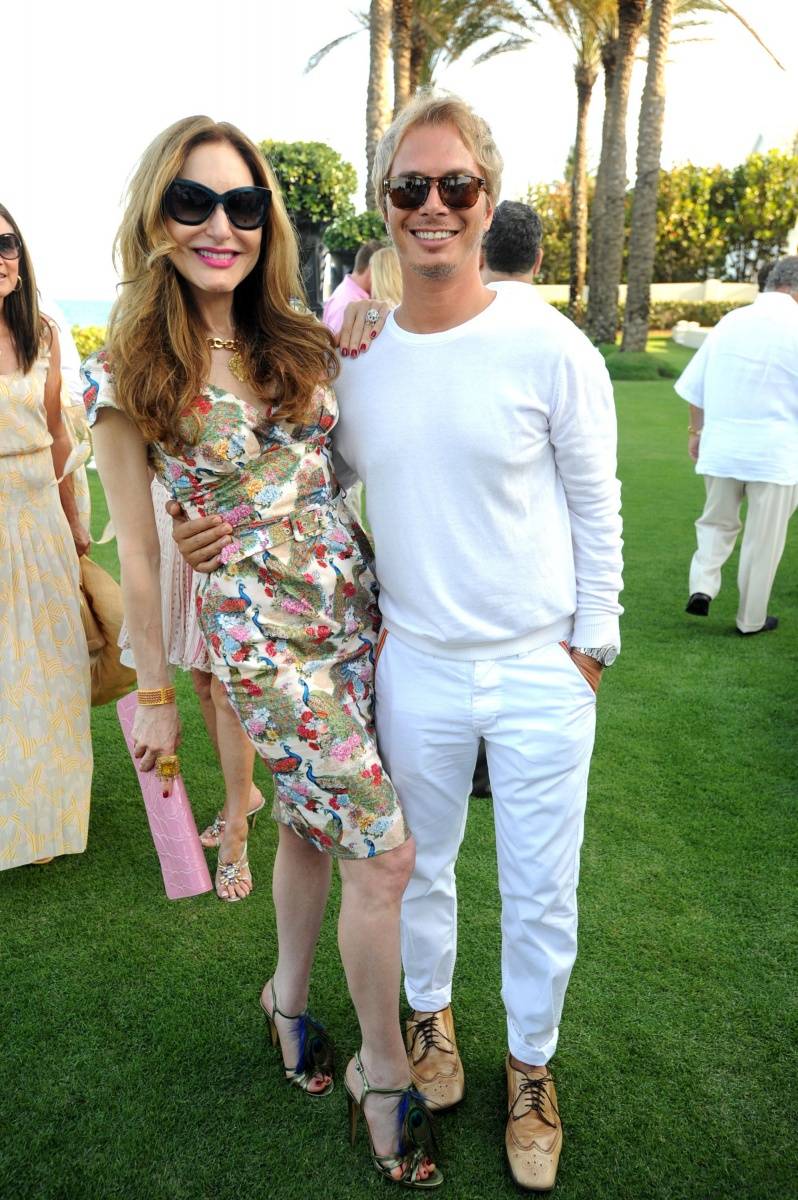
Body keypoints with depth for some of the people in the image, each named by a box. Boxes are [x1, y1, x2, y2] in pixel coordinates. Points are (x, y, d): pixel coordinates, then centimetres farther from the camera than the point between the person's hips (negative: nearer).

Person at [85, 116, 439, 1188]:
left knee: (315, 819, 19)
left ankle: (289, 998, 46)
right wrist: (153, 695, 0)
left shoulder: (302, 341, 4)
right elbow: (138, 553, -5)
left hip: (356, 605, 5)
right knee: (384, 852, -2)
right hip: (258, 630, -5)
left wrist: (362, 326, 2)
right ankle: (385, 1072, 24)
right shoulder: (130, 375, -9)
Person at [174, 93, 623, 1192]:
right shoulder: (351, 357, -1)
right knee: (420, 866, 21)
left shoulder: (549, 346, -10)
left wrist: (591, 643, -3)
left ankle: (531, 1063, 40)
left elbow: (596, 506, -3)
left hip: (540, 670, -2)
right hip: (415, 666, 3)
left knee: (540, 894, 13)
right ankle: (431, 1015, 50)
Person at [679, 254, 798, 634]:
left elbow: (694, 386, 11)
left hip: (720, 447, 4)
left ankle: (702, 586, 1)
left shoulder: (730, 321, 6)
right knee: (763, 539, 8)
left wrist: (696, 432, 21)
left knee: (716, 521, 21)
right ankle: (751, 619, 17)